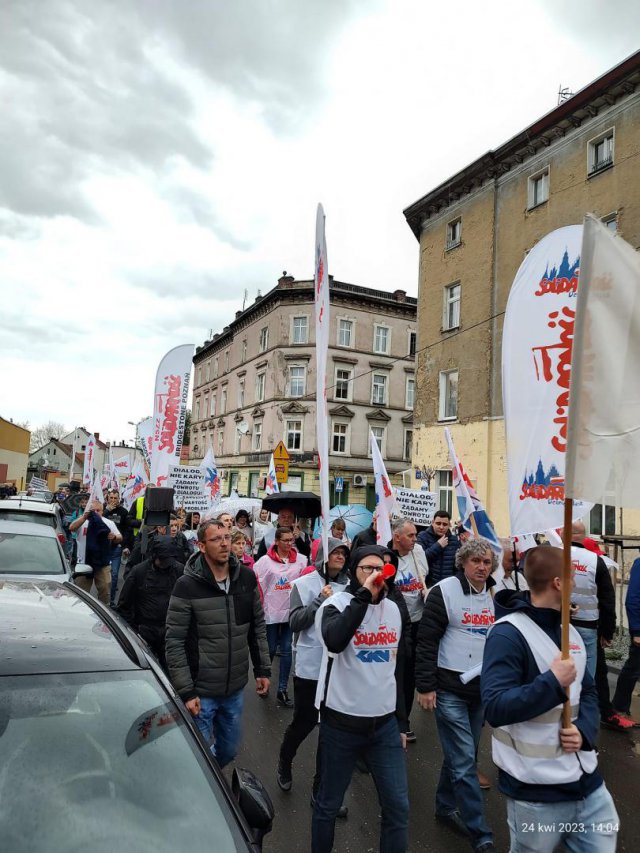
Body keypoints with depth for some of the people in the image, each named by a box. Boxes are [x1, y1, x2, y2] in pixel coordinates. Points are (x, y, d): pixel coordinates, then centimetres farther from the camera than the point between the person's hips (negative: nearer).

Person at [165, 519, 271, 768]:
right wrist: (186, 692, -14)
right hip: (201, 691, -4)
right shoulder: (187, 586, -16)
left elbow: (258, 627, 8)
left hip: (236, 689, 5)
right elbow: (174, 642, -13)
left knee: (228, 751, 20)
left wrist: (263, 669, 7)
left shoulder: (247, 577, -2)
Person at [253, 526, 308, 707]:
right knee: (270, 650, 11)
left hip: (291, 611, 2)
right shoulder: (265, 561, -8)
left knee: (287, 650, 7)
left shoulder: (300, 560, -2)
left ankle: (282, 690, 16)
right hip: (271, 612, -2)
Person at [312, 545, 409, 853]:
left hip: (385, 723, 4)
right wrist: (363, 594, -30)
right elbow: (335, 642, -35)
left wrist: (401, 721, 16)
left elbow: (397, 668, 14)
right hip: (341, 722, -4)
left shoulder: (393, 609, 6)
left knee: (398, 806, 7)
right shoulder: (337, 604, -11)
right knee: (329, 804, 12)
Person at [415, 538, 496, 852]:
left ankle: (446, 806, 36)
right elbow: (426, 641, -13)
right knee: (464, 762, -3)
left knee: (460, 756, 17)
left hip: (482, 688, 6)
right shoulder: (444, 591, -13)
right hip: (450, 689, -6)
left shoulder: (495, 595, 7)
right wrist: (425, 686, -14)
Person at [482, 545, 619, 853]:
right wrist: (554, 682, -27)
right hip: (537, 793, -7)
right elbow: (495, 708, -27)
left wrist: (585, 730, -6)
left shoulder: (570, 631, 8)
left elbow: (588, 692, 14)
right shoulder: (508, 634, -20)